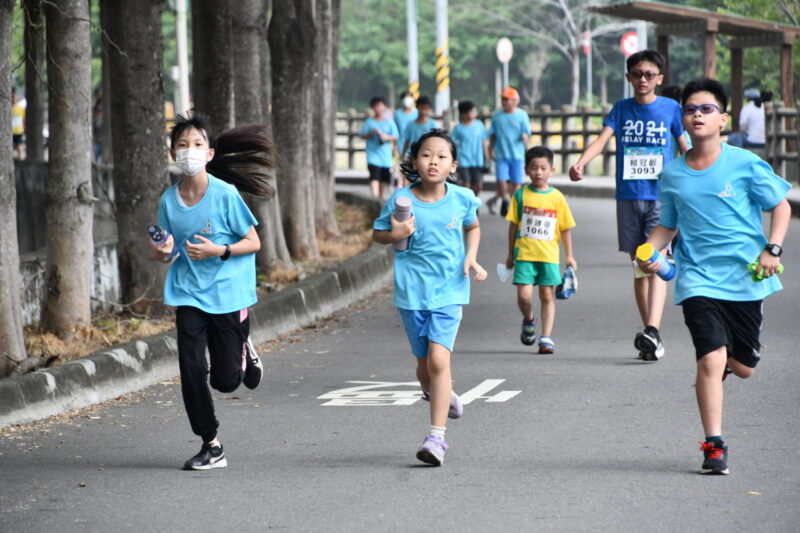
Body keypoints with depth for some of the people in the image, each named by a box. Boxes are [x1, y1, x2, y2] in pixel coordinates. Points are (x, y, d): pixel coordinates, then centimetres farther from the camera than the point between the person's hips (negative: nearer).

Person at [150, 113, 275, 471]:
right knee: (191, 370, -5)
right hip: (188, 294, 3)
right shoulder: (169, 200, 0)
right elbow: (168, 249, 11)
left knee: (225, 380, 1)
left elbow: (253, 243, -6)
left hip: (228, 294, -3)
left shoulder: (225, 194, -11)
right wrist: (162, 251, -12)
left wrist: (219, 251, -20)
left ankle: (244, 351, 36)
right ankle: (211, 446, 9)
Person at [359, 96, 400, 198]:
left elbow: (395, 136, 4)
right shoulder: (369, 122, 4)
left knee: (385, 178, 9)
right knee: (374, 176, -17)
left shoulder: (389, 122, 6)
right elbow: (363, 135, 4)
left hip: (385, 154, 2)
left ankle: (381, 197, 27)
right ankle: (375, 196, -25)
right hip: (373, 153, -2)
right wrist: (371, 133, -14)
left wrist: (386, 137, -16)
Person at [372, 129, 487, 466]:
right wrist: (394, 235, -15)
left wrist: (471, 257, 1)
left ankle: (437, 437, -13)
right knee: (424, 363, 11)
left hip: (448, 290, -1)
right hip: (411, 291, 1)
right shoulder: (401, 200, -6)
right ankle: (436, 392, 47)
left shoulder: (462, 198, -3)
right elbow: (377, 233, 6)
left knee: (438, 359, -16)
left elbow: (473, 227, 17)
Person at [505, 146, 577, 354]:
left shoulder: (557, 197, 1)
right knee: (524, 295, -8)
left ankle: (546, 337, 7)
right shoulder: (521, 195, 2)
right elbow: (513, 225, 7)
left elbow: (565, 228, 7)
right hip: (524, 253, 0)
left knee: (547, 296, 1)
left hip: (549, 254, 0)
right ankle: (528, 321, 23)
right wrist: (511, 253, 9)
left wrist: (569, 256, 6)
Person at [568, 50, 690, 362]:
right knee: (639, 268, 7)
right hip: (628, 196, 3)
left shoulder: (671, 109, 3)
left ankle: (652, 331, -27)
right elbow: (603, 138, -6)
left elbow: (686, 150, 7)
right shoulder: (622, 109, 7)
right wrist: (580, 163, -25)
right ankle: (652, 339, 14)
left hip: (661, 196, -3)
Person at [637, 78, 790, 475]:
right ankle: (713, 446, -8)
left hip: (745, 277, 0)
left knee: (743, 367, 10)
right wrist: (649, 250, -4)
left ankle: (723, 361, 48)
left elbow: (781, 205, 3)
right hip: (698, 278, 0)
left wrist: (772, 249, -11)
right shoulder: (672, 174, 3)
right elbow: (668, 225, 16)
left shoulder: (745, 164, -5)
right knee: (711, 359, -17)